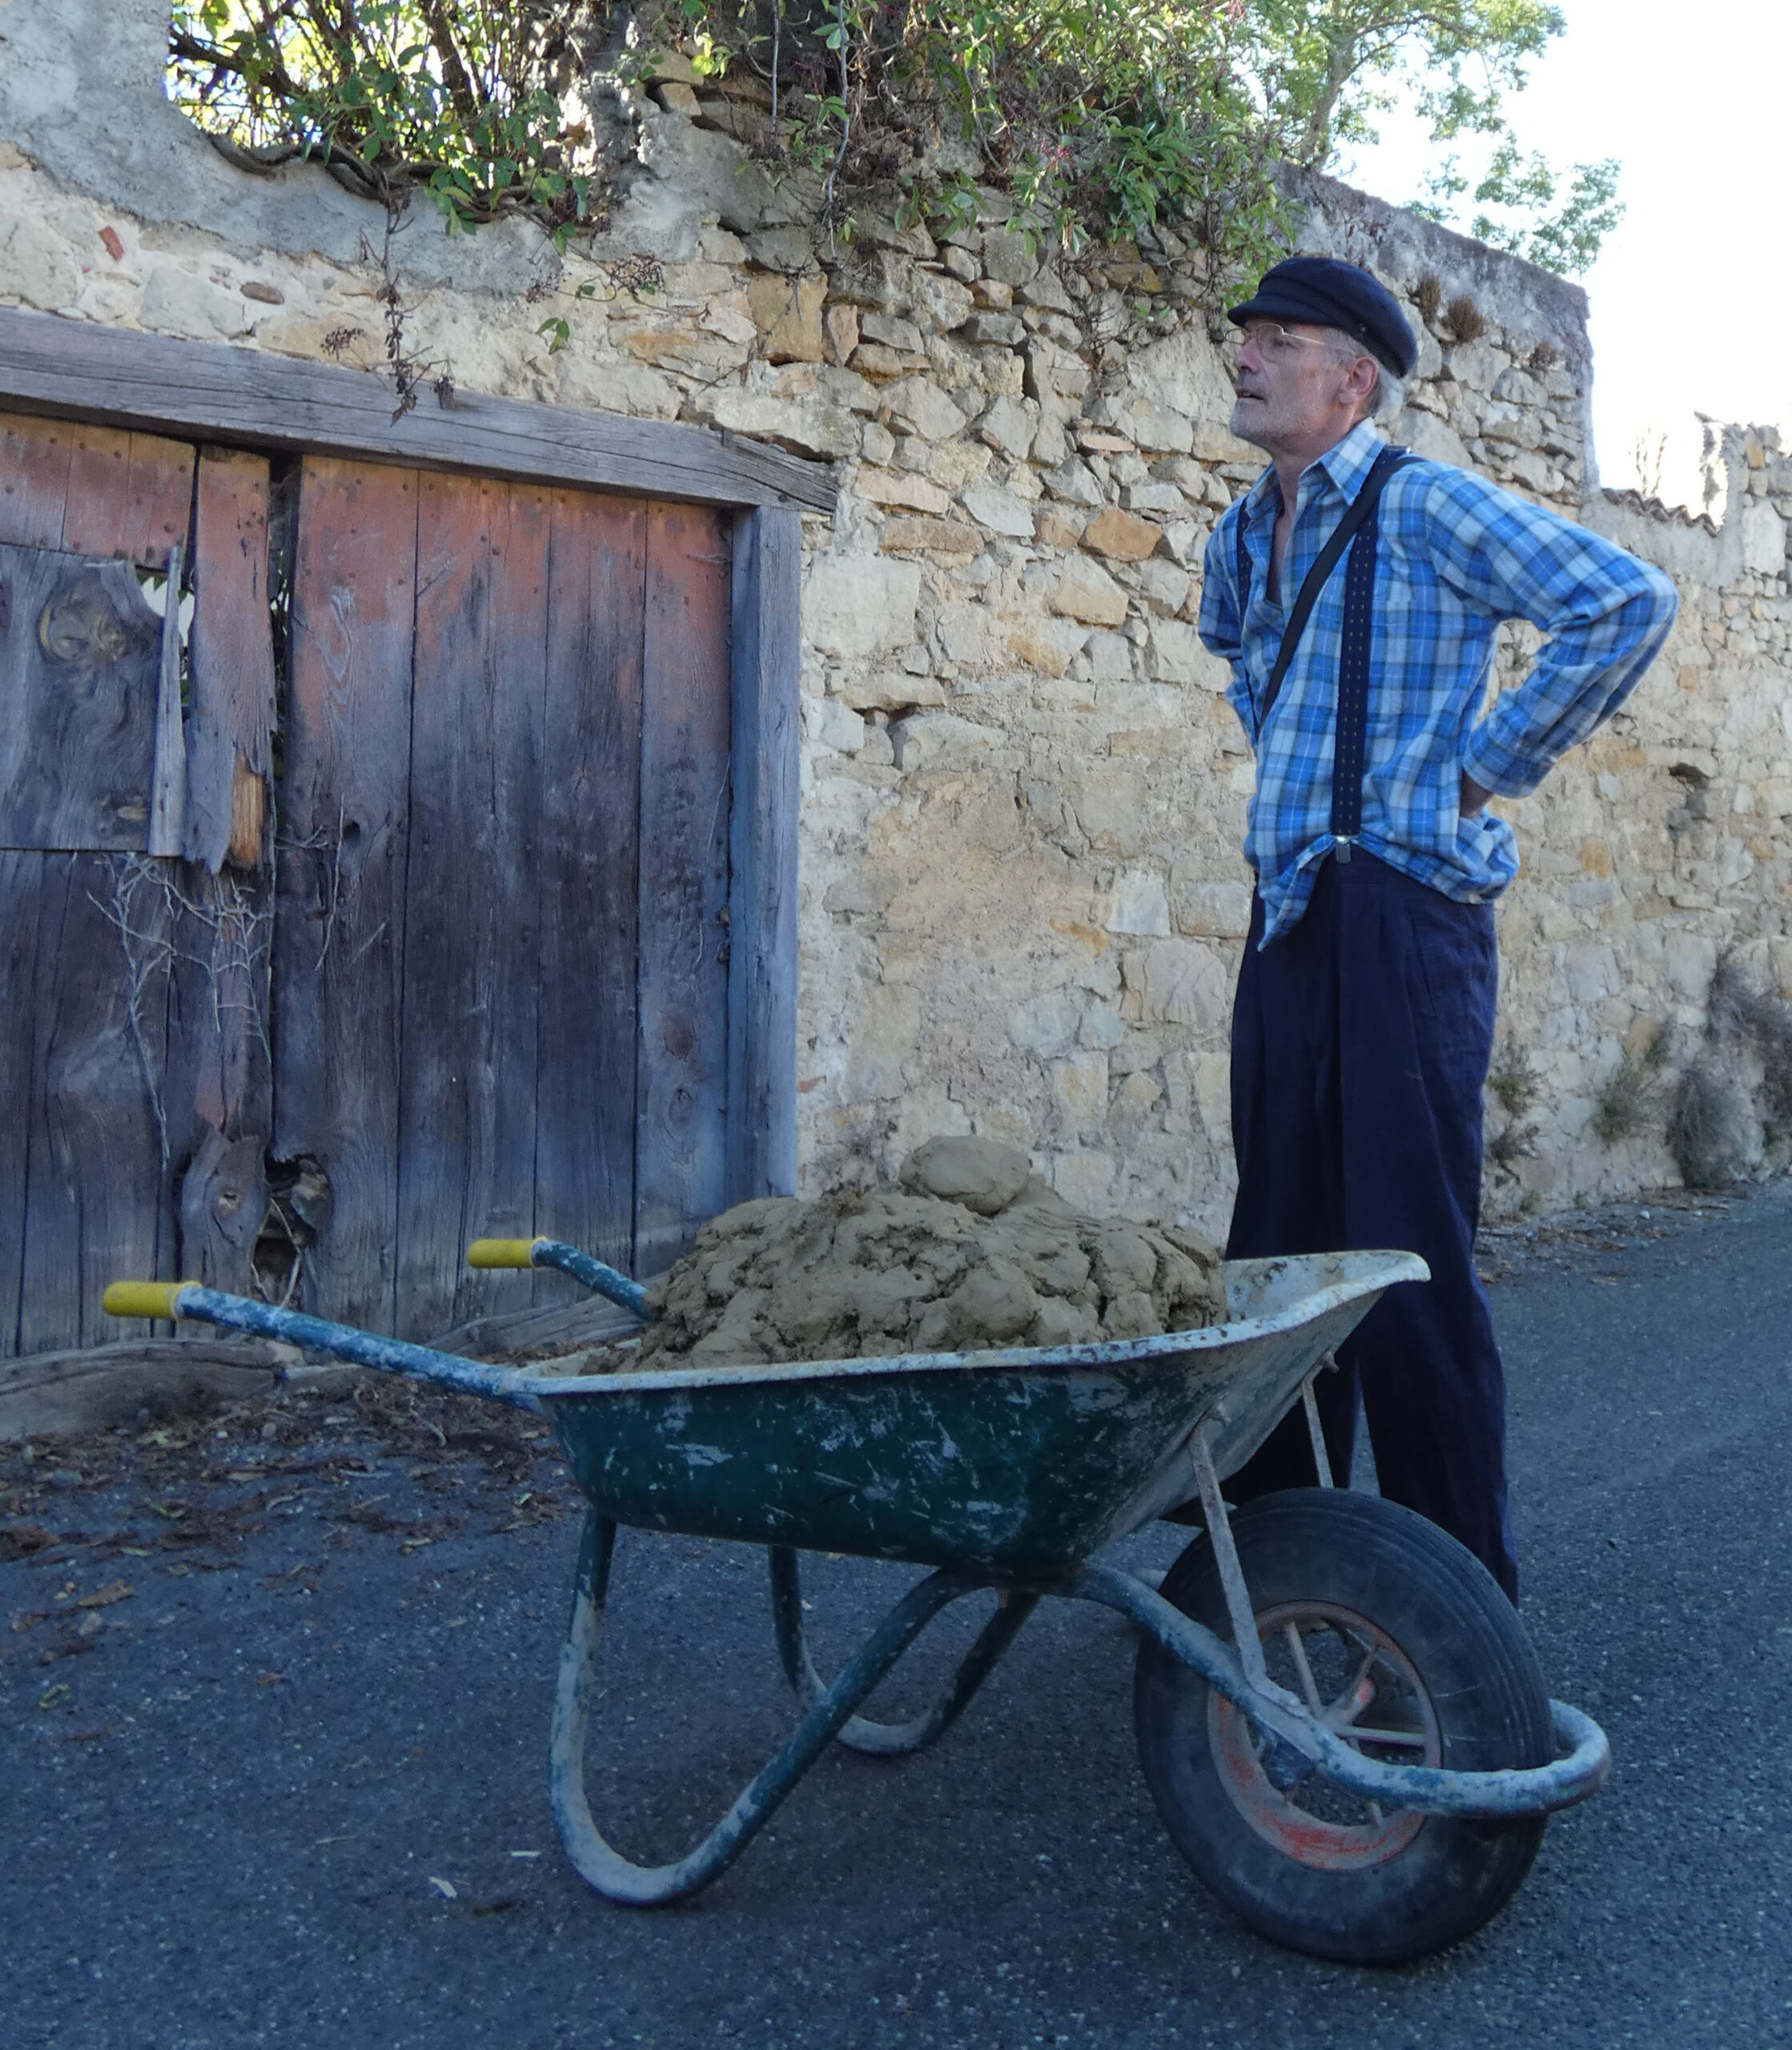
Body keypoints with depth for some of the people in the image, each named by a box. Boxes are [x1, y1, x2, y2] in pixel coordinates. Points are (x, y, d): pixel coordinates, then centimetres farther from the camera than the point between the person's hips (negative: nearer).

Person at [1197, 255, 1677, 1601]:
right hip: (1287, 922, 8)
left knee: (1411, 1263, -6)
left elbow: (1629, 603, -16)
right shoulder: (1244, 535, 16)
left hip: (1399, 918, -8)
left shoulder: (1423, 507, -7)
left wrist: (1487, 766, -12)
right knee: (1280, 1252, 12)